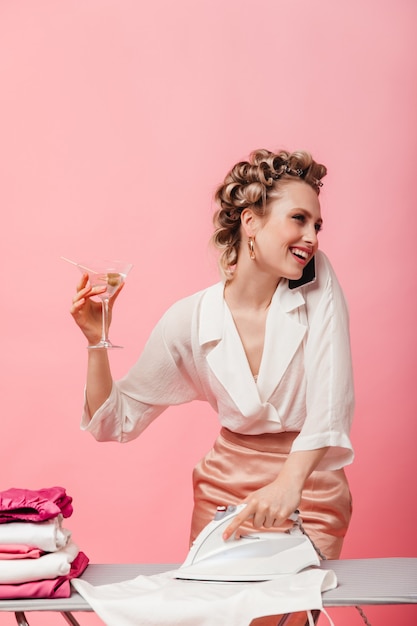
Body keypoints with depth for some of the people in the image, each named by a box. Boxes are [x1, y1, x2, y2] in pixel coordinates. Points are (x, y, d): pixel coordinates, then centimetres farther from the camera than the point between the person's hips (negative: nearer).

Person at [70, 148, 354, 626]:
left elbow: (330, 403, -18)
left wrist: (289, 483, -33)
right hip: (225, 489, 1)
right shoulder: (190, 321, -8)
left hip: (309, 489, -1)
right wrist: (97, 342, -16)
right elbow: (116, 421, -2)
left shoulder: (319, 285, -9)